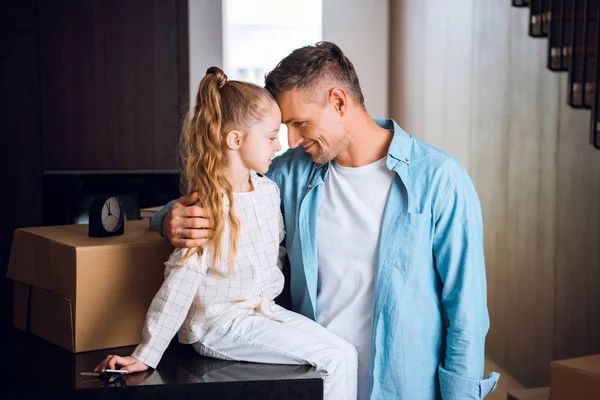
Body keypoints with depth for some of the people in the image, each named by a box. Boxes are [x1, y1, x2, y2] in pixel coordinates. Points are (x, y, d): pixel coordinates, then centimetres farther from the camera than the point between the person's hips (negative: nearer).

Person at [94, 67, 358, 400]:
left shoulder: (269, 190, 4)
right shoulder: (206, 209, -20)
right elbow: (178, 287, -21)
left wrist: (272, 290, 8)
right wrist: (146, 356, -21)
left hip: (265, 310, 8)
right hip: (221, 326, -8)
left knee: (346, 353, -5)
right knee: (337, 359, -15)